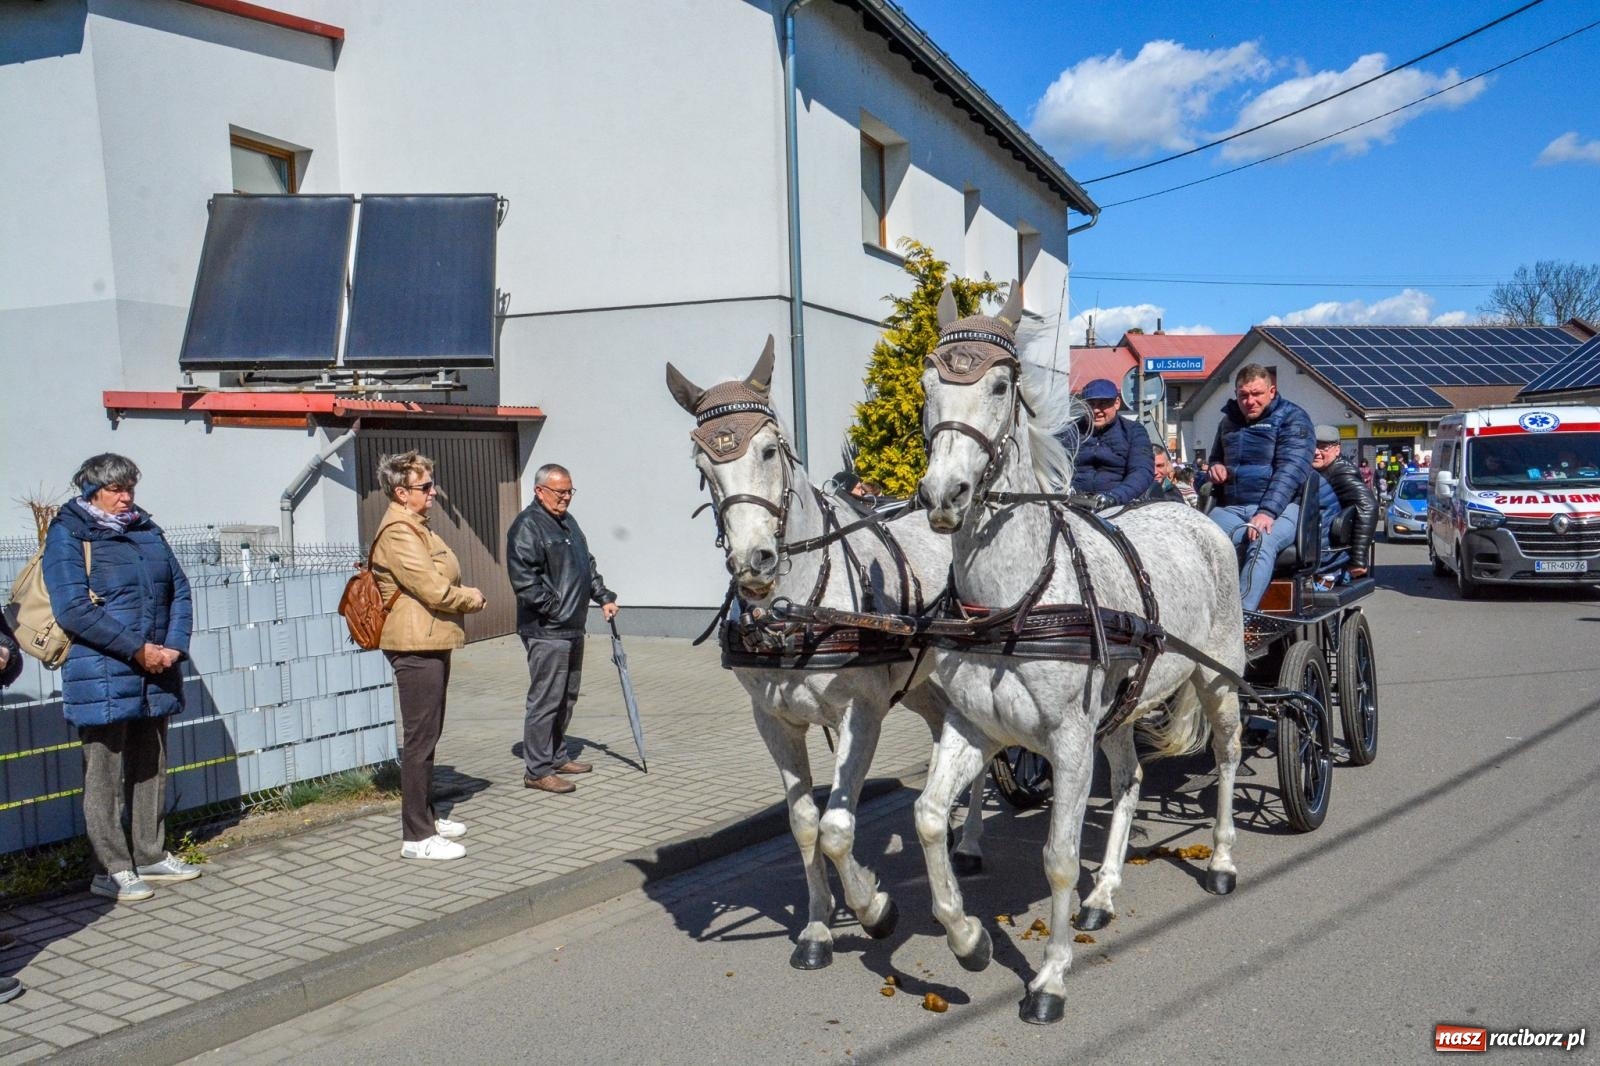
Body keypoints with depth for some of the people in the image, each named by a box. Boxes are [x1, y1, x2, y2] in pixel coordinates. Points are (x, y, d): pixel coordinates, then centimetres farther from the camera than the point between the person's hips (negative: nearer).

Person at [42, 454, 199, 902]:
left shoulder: (147, 530, 13)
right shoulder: (68, 535, -6)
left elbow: (179, 591, 12)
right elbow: (72, 609, -16)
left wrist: (174, 646, -4)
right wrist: (138, 649, -18)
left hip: (155, 676, 6)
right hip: (103, 679, -6)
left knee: (151, 768, 14)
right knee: (105, 776, 1)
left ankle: (151, 856, 26)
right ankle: (111, 870, 11)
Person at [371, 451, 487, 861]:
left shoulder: (417, 526, 18)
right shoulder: (398, 532, -16)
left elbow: (441, 582, 22)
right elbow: (433, 590, -22)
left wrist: (465, 595, 2)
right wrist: (473, 599, -5)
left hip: (431, 643, 11)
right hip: (415, 645, -11)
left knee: (428, 735, 18)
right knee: (420, 739, -7)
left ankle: (426, 816, 30)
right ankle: (417, 837, -1)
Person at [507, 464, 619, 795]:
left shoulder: (567, 522, 18)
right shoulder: (527, 526, -12)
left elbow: (587, 565, 27)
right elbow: (524, 580, -20)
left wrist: (603, 597, 18)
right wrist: (554, 608, -19)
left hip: (573, 629, 10)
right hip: (545, 631, -10)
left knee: (566, 699, 16)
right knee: (545, 700, -7)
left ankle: (557, 757, 28)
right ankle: (537, 770, -1)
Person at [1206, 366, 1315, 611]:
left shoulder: (1292, 418, 3)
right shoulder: (1229, 421, 21)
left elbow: (1290, 470, -11)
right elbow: (1216, 457, 39)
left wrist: (1267, 512, -25)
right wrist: (1216, 467, 12)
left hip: (1280, 507, -4)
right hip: (1231, 508, 5)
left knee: (1262, 543, -38)